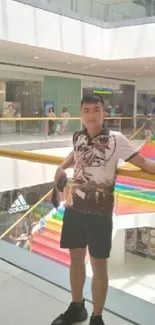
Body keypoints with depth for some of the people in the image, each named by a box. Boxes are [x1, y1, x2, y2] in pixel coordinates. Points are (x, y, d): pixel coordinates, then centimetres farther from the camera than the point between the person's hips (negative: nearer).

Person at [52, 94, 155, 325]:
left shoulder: (115, 139, -13)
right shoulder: (77, 137, 2)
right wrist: (62, 167, 9)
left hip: (99, 212, -5)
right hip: (75, 207, 5)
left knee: (98, 265, 6)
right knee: (75, 258, 19)